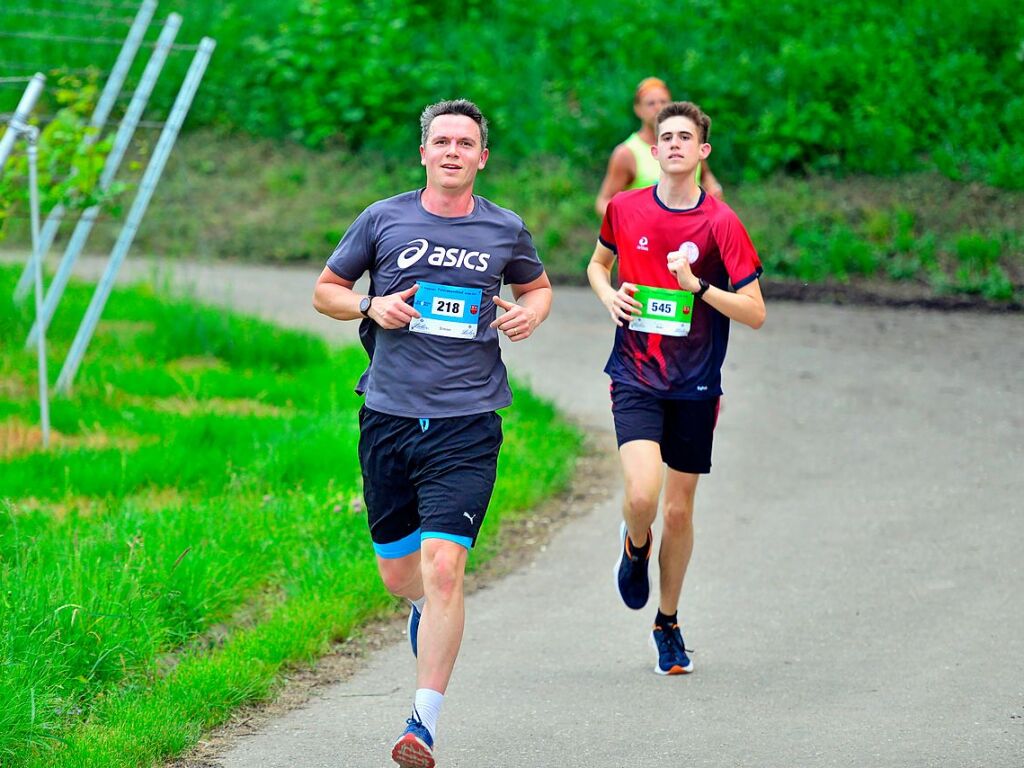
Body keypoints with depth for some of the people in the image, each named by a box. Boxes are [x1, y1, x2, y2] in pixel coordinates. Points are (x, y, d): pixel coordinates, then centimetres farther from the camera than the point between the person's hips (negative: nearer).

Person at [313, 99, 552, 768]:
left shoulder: (505, 230, 6)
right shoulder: (384, 220, 5)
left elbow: (538, 285, 25)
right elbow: (326, 290, 14)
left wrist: (532, 311, 2)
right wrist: (371, 306, -6)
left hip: (467, 422, -2)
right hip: (389, 415, 2)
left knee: (443, 568, -16)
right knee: (398, 573, 11)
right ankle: (431, 607, 50)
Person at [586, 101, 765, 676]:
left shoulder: (721, 223, -7)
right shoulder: (624, 209, 1)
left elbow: (755, 312, -7)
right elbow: (599, 263, 21)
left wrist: (698, 285, -21)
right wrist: (610, 295, 0)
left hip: (695, 385, 0)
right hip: (635, 378, 0)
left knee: (680, 510, 8)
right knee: (643, 493, -21)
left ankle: (668, 623, 28)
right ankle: (635, 547, 16)